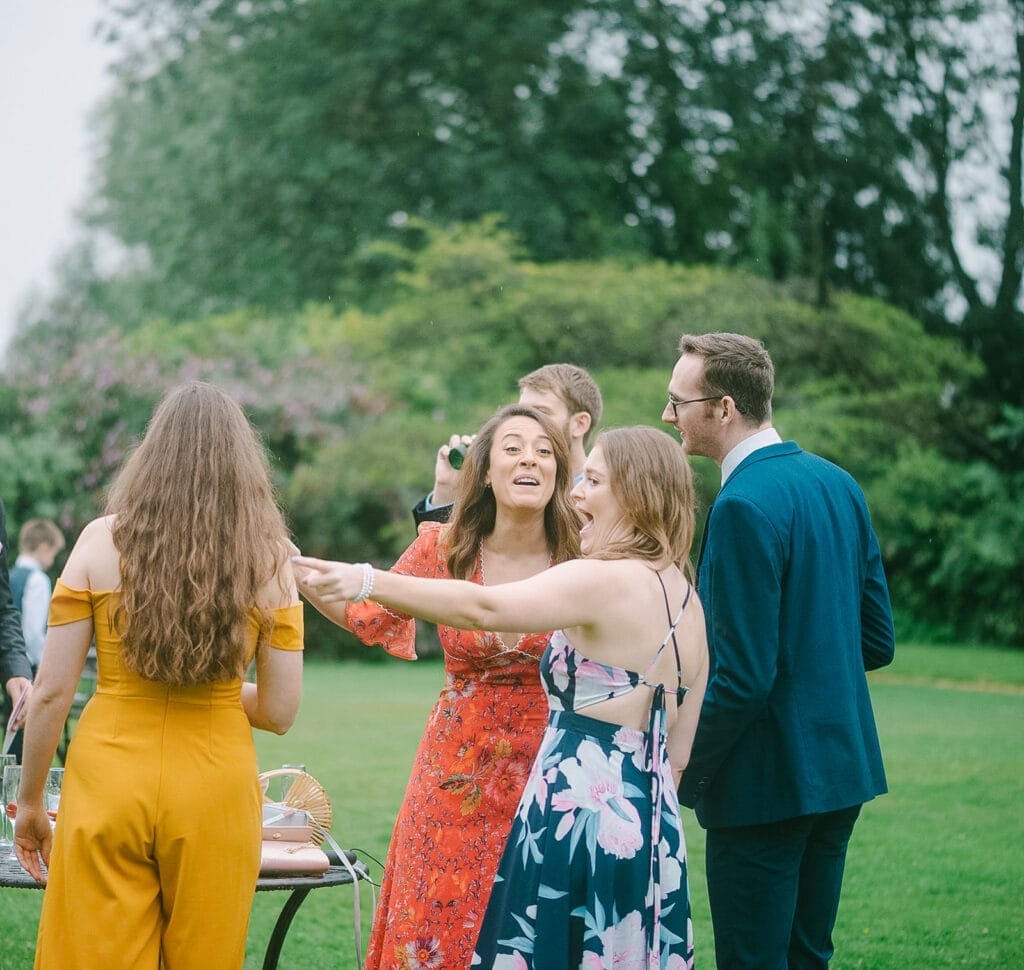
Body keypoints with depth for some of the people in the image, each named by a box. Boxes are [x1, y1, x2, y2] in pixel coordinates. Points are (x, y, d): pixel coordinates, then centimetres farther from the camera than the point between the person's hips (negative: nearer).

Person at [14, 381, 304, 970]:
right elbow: (279, 712, -3)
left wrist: (31, 801, 9)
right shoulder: (270, 558, -3)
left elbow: (52, 694, -4)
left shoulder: (102, 540, -4)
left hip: (108, 782, 0)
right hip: (214, 788, 1)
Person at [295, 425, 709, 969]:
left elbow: (483, 608, -26)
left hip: (580, 817, -9)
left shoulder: (605, 581, -13)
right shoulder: (688, 601, 13)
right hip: (655, 827, 9)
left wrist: (366, 581, -30)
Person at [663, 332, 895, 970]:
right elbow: (878, 641, 11)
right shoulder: (839, 484, 7)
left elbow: (744, 676, -21)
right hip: (843, 769, 9)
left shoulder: (745, 506, -19)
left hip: (768, 780, -9)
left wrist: (682, 775, -9)